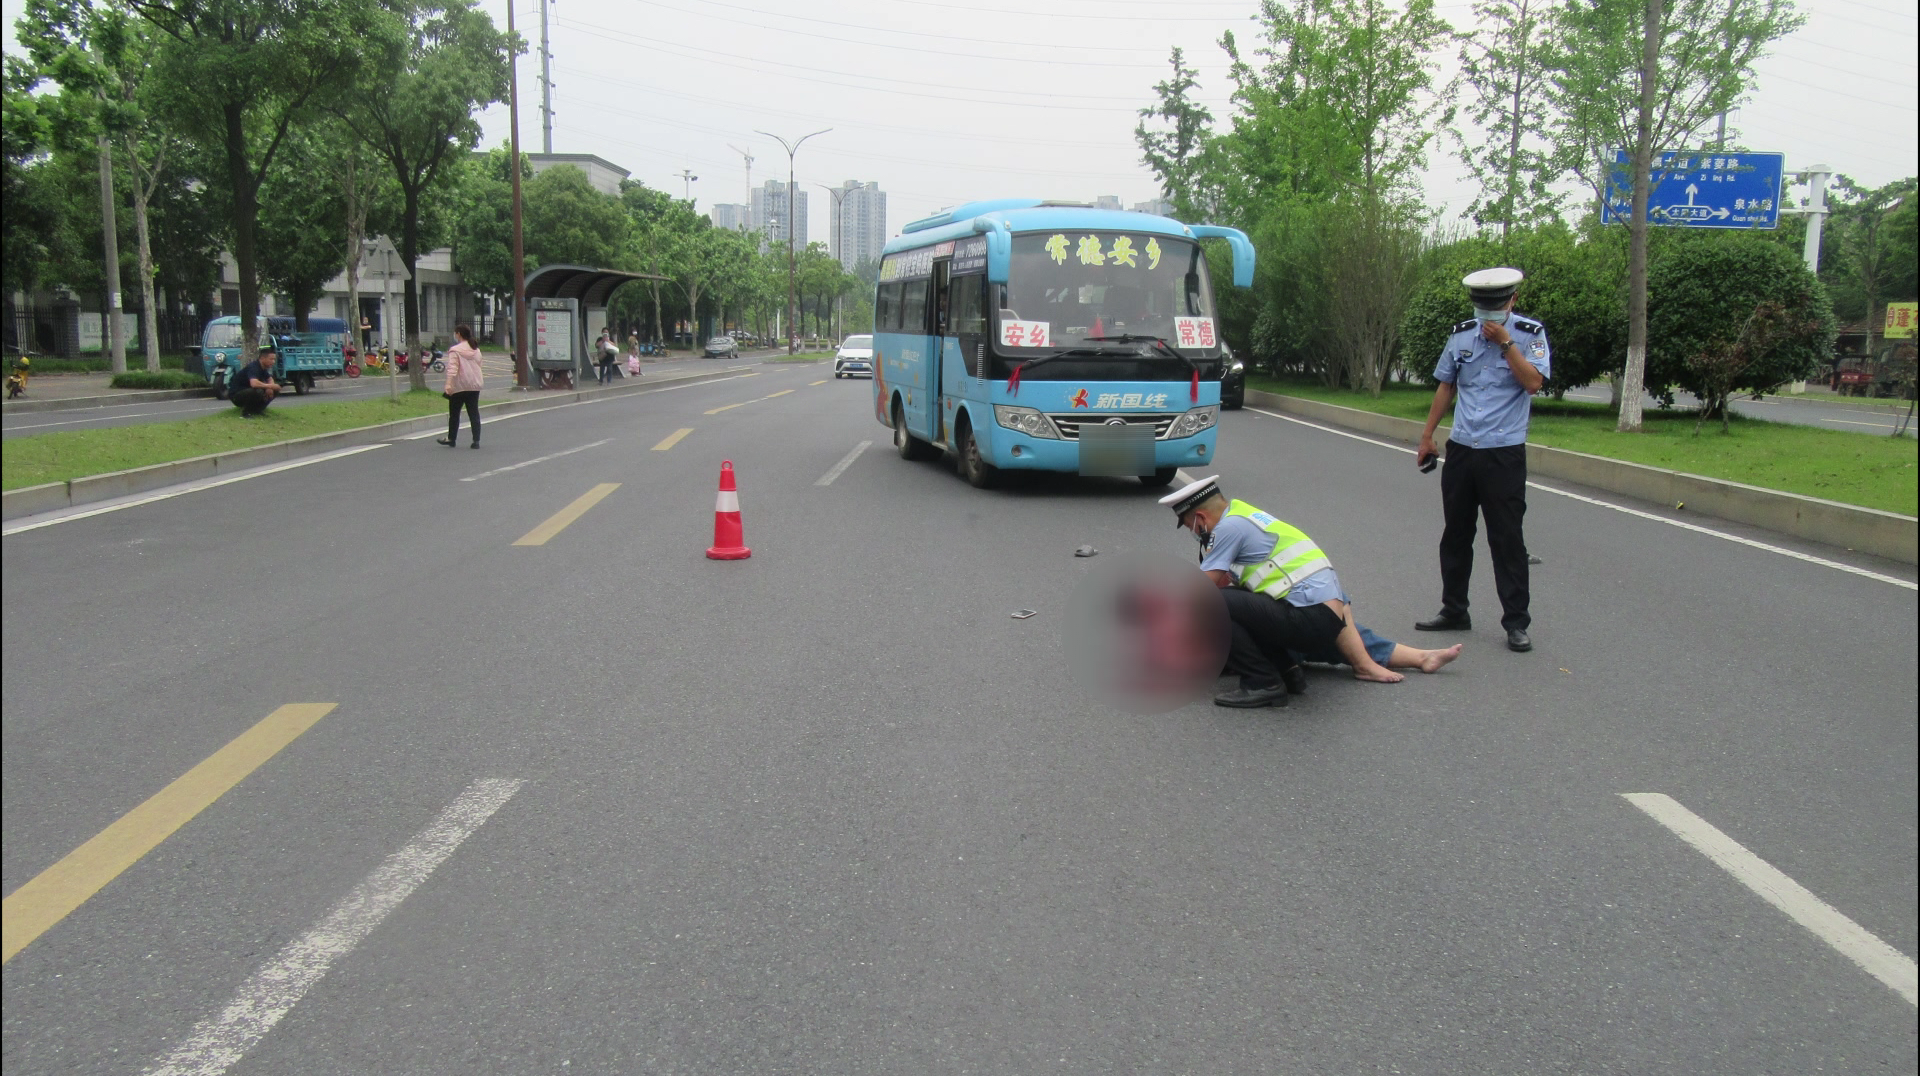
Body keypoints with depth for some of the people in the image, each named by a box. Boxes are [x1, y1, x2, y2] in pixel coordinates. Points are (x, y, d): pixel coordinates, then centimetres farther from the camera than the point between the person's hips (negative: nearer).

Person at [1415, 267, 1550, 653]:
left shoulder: (1530, 333, -3)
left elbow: (1533, 382, -16)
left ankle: (1516, 622, 5)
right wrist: (1427, 436, 14)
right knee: (1456, 534, 12)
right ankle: (1453, 610, 24)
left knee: (1507, 538, -3)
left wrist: (1505, 342, -17)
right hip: (1461, 449, 4)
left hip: (1504, 453, -4)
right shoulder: (1461, 334, 8)